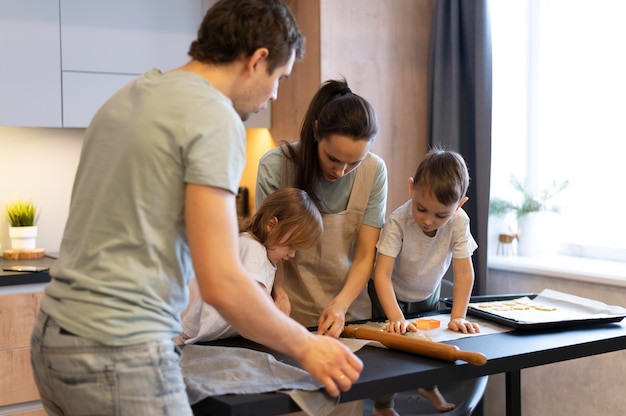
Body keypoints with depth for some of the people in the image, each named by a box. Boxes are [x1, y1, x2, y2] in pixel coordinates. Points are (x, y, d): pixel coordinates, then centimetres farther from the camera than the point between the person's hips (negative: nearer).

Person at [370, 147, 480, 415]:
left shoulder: (459, 223, -27)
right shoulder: (398, 222, -35)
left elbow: (464, 272, -24)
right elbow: (382, 274, -37)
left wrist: (457, 317, -30)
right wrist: (396, 317, -46)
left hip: (429, 295, 4)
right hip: (392, 295, -3)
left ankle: (429, 386, 49)